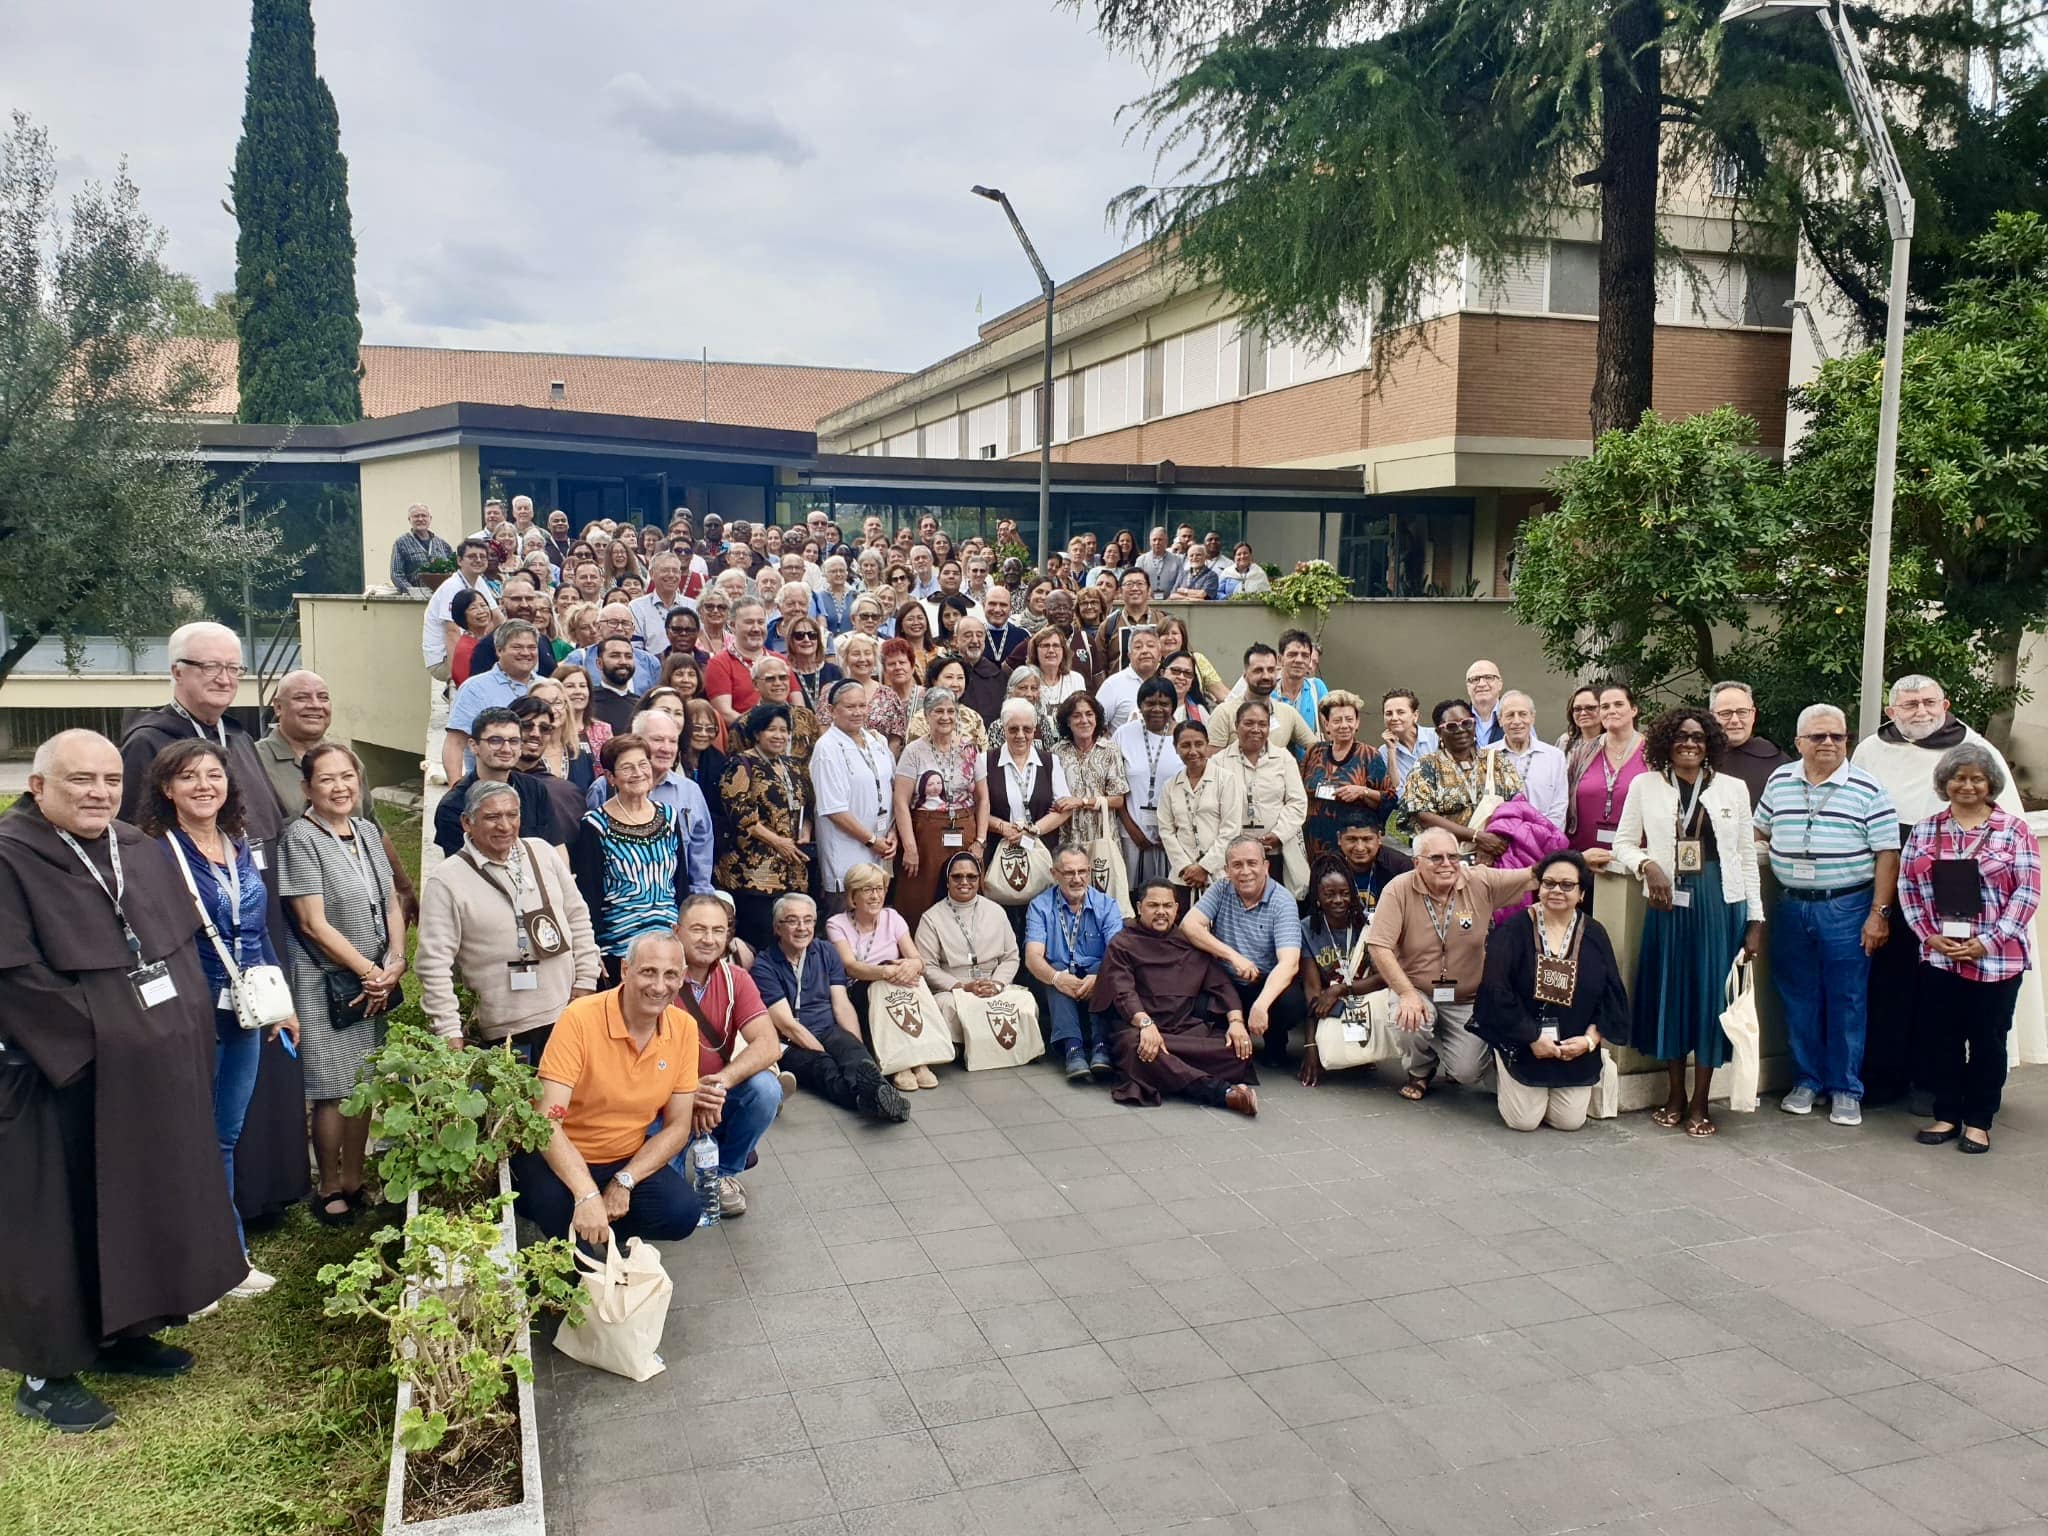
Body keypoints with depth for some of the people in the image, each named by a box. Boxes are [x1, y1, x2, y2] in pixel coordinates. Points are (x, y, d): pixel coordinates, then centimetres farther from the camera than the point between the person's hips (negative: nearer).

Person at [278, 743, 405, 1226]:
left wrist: (395, 963, -4)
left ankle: (353, 1180, 24)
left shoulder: (367, 831, 7)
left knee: (363, 1085, 11)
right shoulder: (300, 838, -11)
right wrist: (369, 972, -11)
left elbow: (391, 904, 10)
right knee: (335, 1090, 1)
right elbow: (314, 924, -14)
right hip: (327, 983, -6)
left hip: (375, 982, 6)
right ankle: (329, 1188, 17)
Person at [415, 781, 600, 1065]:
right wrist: (450, 1034, -12)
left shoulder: (542, 853, 7)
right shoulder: (446, 881, -7)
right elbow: (433, 962, -9)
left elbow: (577, 917, 13)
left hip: (569, 1014, 4)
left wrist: (586, 980, 5)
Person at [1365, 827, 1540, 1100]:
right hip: (1417, 990, -1)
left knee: (1467, 1073, -13)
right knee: (1411, 1022, -33)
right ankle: (1420, 1071, 5)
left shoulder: (1482, 882, -10)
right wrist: (1407, 993, -27)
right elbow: (1379, 947, -19)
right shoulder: (1399, 890, -16)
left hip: (1467, 1000, 1)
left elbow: (1534, 877, -8)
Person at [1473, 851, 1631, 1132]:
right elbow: (1497, 991, -15)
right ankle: (1504, 1085, 28)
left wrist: (1590, 1039, -12)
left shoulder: (1594, 936, -1)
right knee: (1523, 1120, -7)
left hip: (1574, 1047, 3)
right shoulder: (1514, 929, -11)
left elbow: (1613, 996, 1)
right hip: (1520, 1041, -3)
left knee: (1570, 1121, 0)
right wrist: (1532, 1037, -17)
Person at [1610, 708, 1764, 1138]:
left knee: (1711, 993, 2)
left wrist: (1755, 919, 3)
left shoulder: (1733, 789, 5)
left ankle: (1699, 1102, 13)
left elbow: (1747, 857, 6)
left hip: (1721, 903, 0)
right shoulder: (1646, 785, 4)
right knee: (1669, 990, 6)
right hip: (1669, 902, 0)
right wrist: (1647, 865, -15)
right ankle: (1675, 1094, 21)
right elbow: (1623, 844, 7)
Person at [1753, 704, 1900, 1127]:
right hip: (1792, 906, 3)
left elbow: (1887, 854, -6)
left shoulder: (1868, 790, -6)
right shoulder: (1779, 782, 6)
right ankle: (1806, 1081, 23)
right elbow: (1759, 832, 17)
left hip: (1847, 909, -3)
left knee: (1847, 1001, 3)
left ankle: (1846, 1090, 14)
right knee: (1798, 999, 10)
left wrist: (1879, 913, -10)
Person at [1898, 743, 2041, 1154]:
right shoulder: (1924, 831, 7)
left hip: (1997, 960, -2)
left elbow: (2027, 892, -7)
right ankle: (1946, 1115, 22)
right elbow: (1907, 885, 5)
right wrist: (1929, 935, -7)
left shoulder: (2014, 831, -2)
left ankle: (1979, 1120, 19)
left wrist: (1988, 942, -13)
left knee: (1987, 1040, 7)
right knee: (1942, 1039, 9)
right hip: (1939, 957, 3)